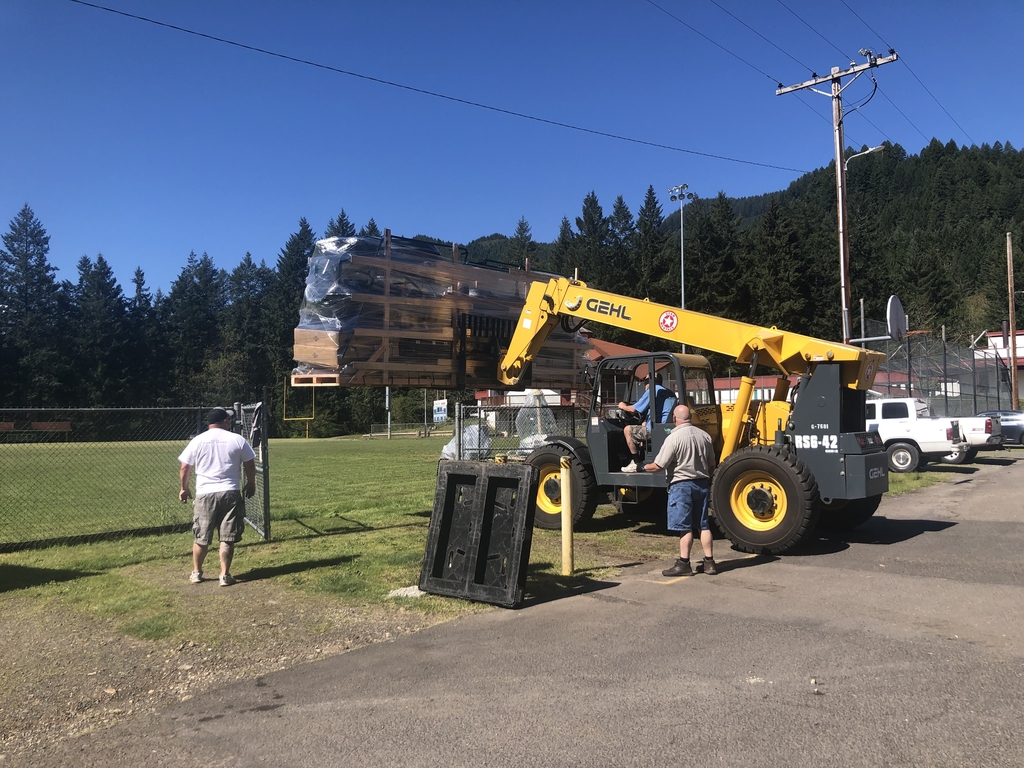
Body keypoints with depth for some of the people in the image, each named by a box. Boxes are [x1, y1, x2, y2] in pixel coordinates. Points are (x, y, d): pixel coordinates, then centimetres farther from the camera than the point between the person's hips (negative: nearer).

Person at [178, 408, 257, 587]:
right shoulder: (237, 439, 1)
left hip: (205, 494, 1)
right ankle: (225, 575, 5)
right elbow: (250, 465, 6)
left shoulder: (198, 440, 3)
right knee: (227, 538, 4)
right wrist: (251, 484, 22)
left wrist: (184, 488, 20)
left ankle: (196, 572, 27)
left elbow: (185, 468, 5)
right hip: (230, 493, -1)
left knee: (202, 537, 13)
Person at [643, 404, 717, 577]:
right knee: (703, 525, 12)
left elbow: (658, 466, -16)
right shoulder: (704, 435, 5)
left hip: (681, 485, -6)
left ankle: (684, 564, 1)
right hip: (702, 484, 6)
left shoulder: (673, 438, -15)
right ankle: (709, 562, 16)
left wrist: (643, 467, 2)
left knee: (685, 527, -2)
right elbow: (711, 464, 12)